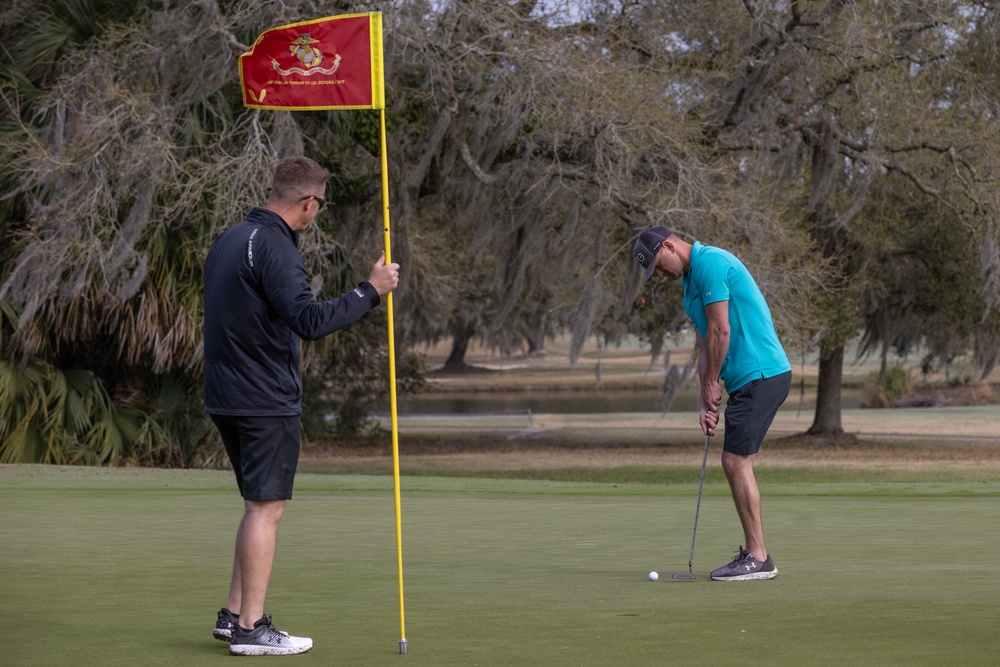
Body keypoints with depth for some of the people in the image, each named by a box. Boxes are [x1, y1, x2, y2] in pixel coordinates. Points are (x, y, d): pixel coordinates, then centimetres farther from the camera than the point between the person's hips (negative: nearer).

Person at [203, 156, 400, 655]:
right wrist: (370, 291, -19)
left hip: (227, 398, 9)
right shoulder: (274, 248, -17)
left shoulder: (230, 239, 14)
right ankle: (251, 628, -2)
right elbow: (310, 320, -27)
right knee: (266, 507, -4)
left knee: (260, 505, 17)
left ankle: (234, 613, 19)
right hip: (266, 401, -9)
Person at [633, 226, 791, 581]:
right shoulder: (692, 281, 19)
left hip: (760, 375, -10)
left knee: (737, 462, -9)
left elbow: (721, 331, -16)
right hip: (748, 379, 10)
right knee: (735, 463, 11)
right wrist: (706, 402, 9)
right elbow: (705, 347, 18)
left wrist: (712, 384, -5)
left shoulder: (710, 263, -13)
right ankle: (753, 552, 15)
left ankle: (758, 558, -6)